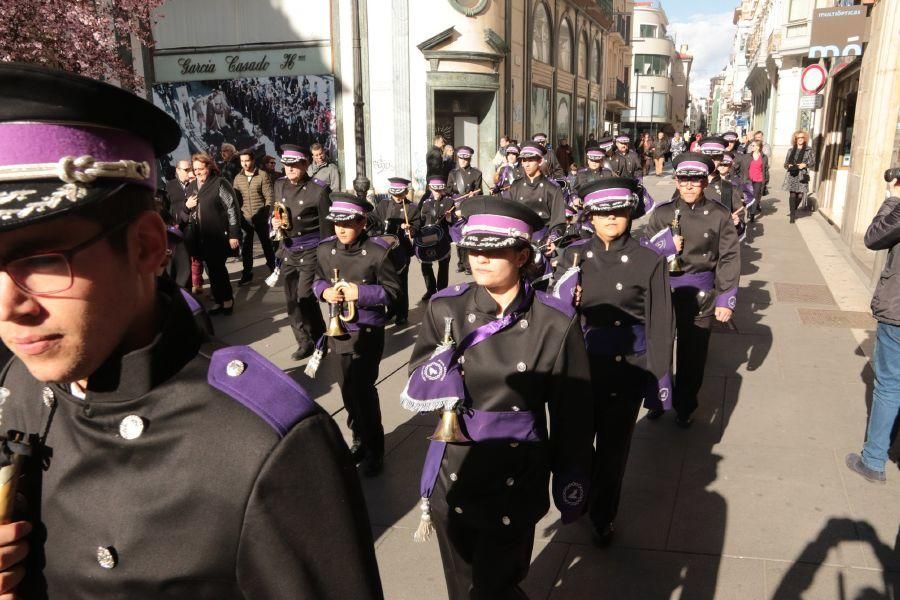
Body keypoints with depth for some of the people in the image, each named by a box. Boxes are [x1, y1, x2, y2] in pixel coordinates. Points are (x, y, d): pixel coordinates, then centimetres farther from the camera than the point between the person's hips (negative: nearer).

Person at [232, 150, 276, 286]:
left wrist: (265, 214, -12)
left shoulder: (263, 175, -5)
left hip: (260, 218, -3)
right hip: (245, 218, 3)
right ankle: (247, 274, 14)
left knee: (266, 244, 10)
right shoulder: (238, 178, 7)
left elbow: (269, 197, -6)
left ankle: (273, 267, 27)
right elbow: (236, 198, 10)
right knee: (246, 247, 6)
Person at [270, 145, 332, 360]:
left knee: (305, 299, -9)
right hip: (288, 252, 6)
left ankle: (320, 341, 12)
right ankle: (305, 342, 25)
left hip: (310, 252, -6)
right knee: (292, 301, 9)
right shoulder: (279, 185, 5)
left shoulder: (319, 189, -13)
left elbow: (327, 227, -9)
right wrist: (274, 222, -3)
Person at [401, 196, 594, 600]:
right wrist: (441, 361, -23)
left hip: (516, 482, -2)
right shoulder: (446, 309, -8)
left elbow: (572, 415, -5)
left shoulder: (555, 323, -13)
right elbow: (417, 389, -2)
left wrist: (572, 485, -1)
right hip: (453, 475, 3)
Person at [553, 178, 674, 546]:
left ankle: (603, 518, 35)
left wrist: (659, 380, -6)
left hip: (627, 370, -2)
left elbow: (660, 325, -6)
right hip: (580, 365, 2)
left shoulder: (649, 261, -9)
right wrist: (567, 300, -17)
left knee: (613, 447, 12)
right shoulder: (574, 255, -1)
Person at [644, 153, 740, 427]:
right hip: (664, 289, 1)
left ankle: (685, 407, 32)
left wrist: (726, 299, -8)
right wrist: (666, 246, -18)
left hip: (701, 294, -1)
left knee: (693, 354, 12)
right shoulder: (662, 212, -2)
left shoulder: (719, 215, -5)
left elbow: (729, 258, -4)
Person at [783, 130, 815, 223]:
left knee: (800, 195, -1)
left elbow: (813, 164, 4)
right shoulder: (791, 150, 9)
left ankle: (794, 210, 26)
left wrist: (805, 165, -14)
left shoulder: (809, 150, 4)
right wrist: (789, 165, -9)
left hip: (802, 176, 0)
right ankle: (792, 214, -1)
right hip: (792, 175, 0)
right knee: (792, 195, -8)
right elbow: (785, 164, 13)